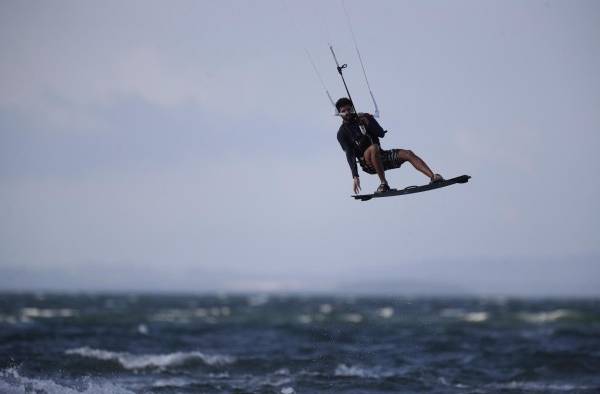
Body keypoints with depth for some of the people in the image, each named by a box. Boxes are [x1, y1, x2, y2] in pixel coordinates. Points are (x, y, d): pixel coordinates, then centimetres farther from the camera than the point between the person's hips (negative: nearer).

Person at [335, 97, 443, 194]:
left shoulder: (365, 117, 11)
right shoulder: (342, 133, -1)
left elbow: (381, 133, 1)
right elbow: (349, 154, -12)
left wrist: (368, 124, -16)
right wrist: (355, 176, -23)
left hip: (380, 156, 5)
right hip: (368, 163, -5)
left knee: (408, 154, -16)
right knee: (374, 148, -36)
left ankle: (433, 177, -28)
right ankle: (384, 184, -35)